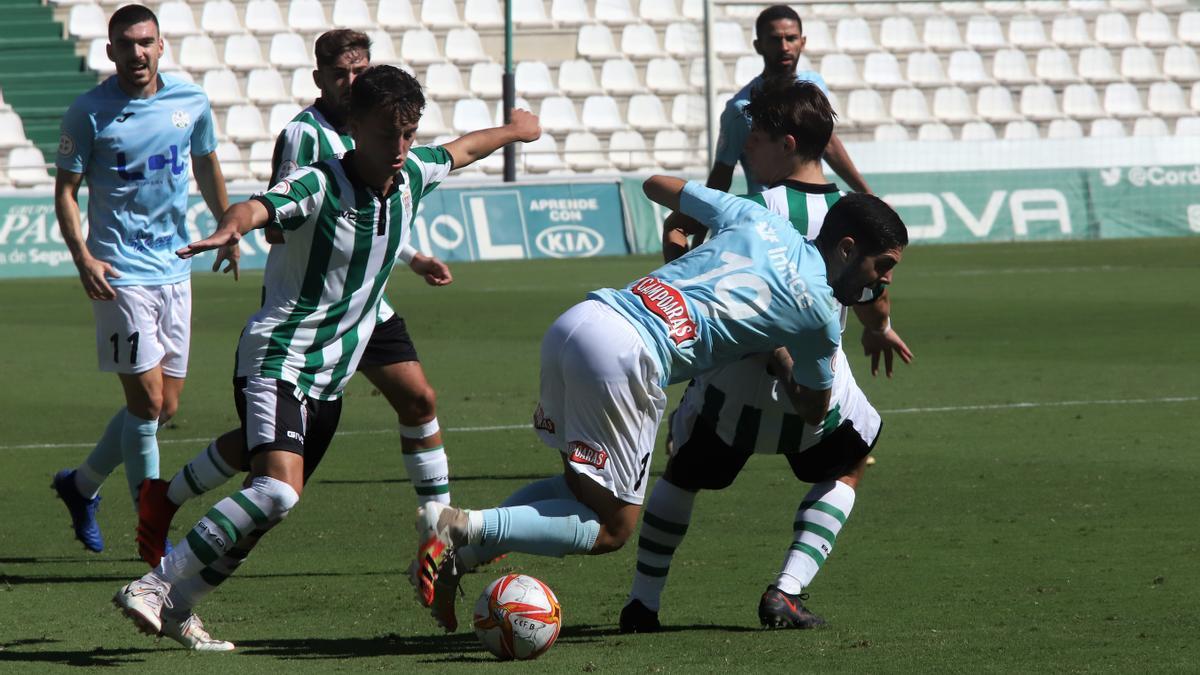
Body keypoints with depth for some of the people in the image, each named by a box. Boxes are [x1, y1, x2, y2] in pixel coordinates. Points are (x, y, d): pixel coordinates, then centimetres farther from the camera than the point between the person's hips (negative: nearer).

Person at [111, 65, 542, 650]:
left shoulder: (412, 177, 4)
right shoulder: (319, 185, -19)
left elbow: (460, 151, 26)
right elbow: (259, 207, -39)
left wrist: (513, 131, 44)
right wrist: (230, 229, -62)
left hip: (330, 374, 8)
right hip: (277, 356, -8)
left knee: (268, 506, 8)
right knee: (278, 489, -26)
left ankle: (176, 608, 18)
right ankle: (152, 586, -20)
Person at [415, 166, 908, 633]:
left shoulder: (758, 219, 22)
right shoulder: (820, 313, 8)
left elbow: (656, 186, 34)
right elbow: (813, 411, 24)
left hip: (577, 320, 7)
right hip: (625, 355, -7)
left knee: (580, 486, 24)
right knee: (611, 528, 4)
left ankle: (458, 556, 5)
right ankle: (464, 528, -14)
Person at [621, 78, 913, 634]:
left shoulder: (758, 208, -13)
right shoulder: (855, 213, -2)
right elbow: (874, 306, 8)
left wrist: (674, 246, 5)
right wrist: (879, 333, 30)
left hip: (735, 381, -1)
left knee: (682, 474, 25)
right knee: (847, 468, 29)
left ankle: (643, 603, 24)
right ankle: (787, 593, 12)